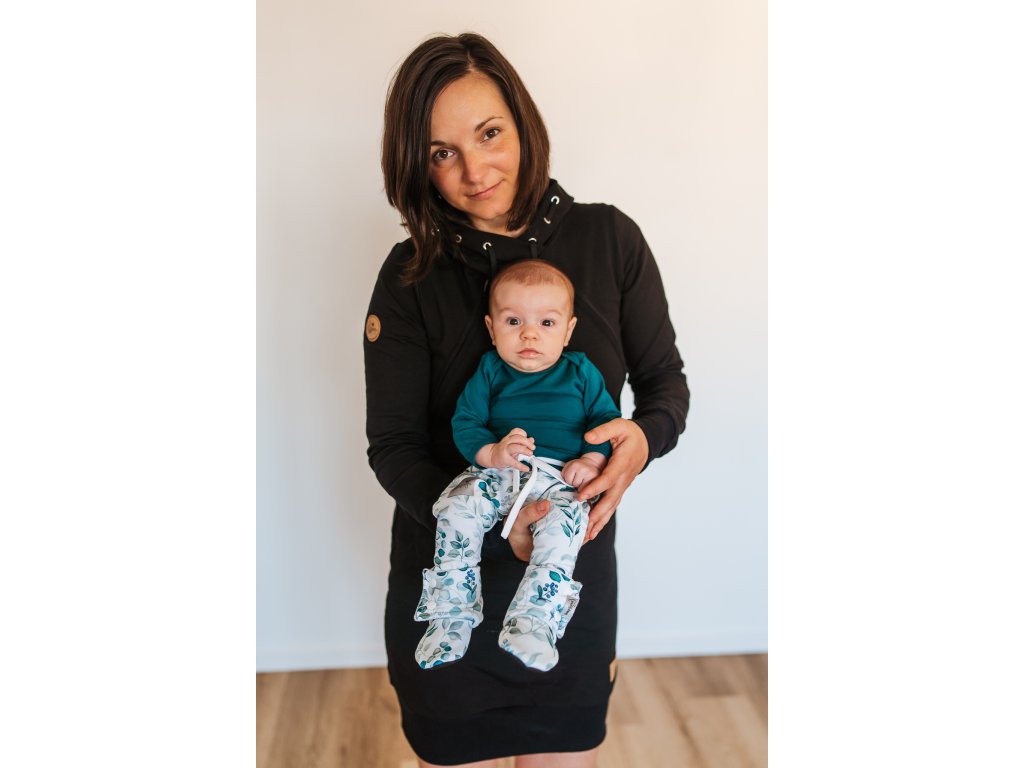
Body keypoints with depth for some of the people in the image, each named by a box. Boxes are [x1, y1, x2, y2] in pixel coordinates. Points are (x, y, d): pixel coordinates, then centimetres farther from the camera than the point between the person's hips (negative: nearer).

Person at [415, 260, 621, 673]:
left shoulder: (581, 372, 10)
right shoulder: (489, 371, 9)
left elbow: (607, 419, 11)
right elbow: (465, 422, 3)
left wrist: (592, 460, -9)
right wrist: (492, 453, -18)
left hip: (560, 479, -1)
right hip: (494, 472, 1)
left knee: (563, 523, -33)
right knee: (456, 508, -27)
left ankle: (532, 622, -32)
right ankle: (452, 615, -17)